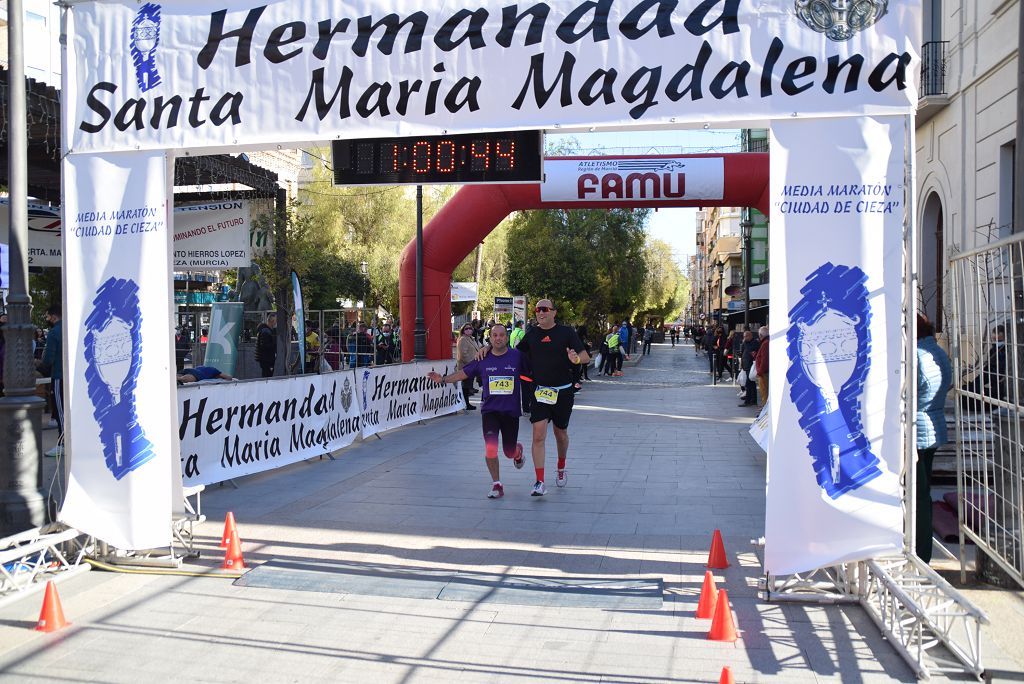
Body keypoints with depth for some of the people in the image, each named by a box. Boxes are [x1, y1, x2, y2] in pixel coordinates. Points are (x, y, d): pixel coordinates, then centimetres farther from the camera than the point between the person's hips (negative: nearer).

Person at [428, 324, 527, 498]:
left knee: (509, 452, 8)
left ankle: (518, 451, 48)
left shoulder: (517, 356, -4)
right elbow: (464, 373, 10)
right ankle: (496, 485, 2)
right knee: (490, 448, -15)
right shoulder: (482, 359, 2)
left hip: (511, 410, -1)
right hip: (489, 410, 1)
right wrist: (443, 379, 3)